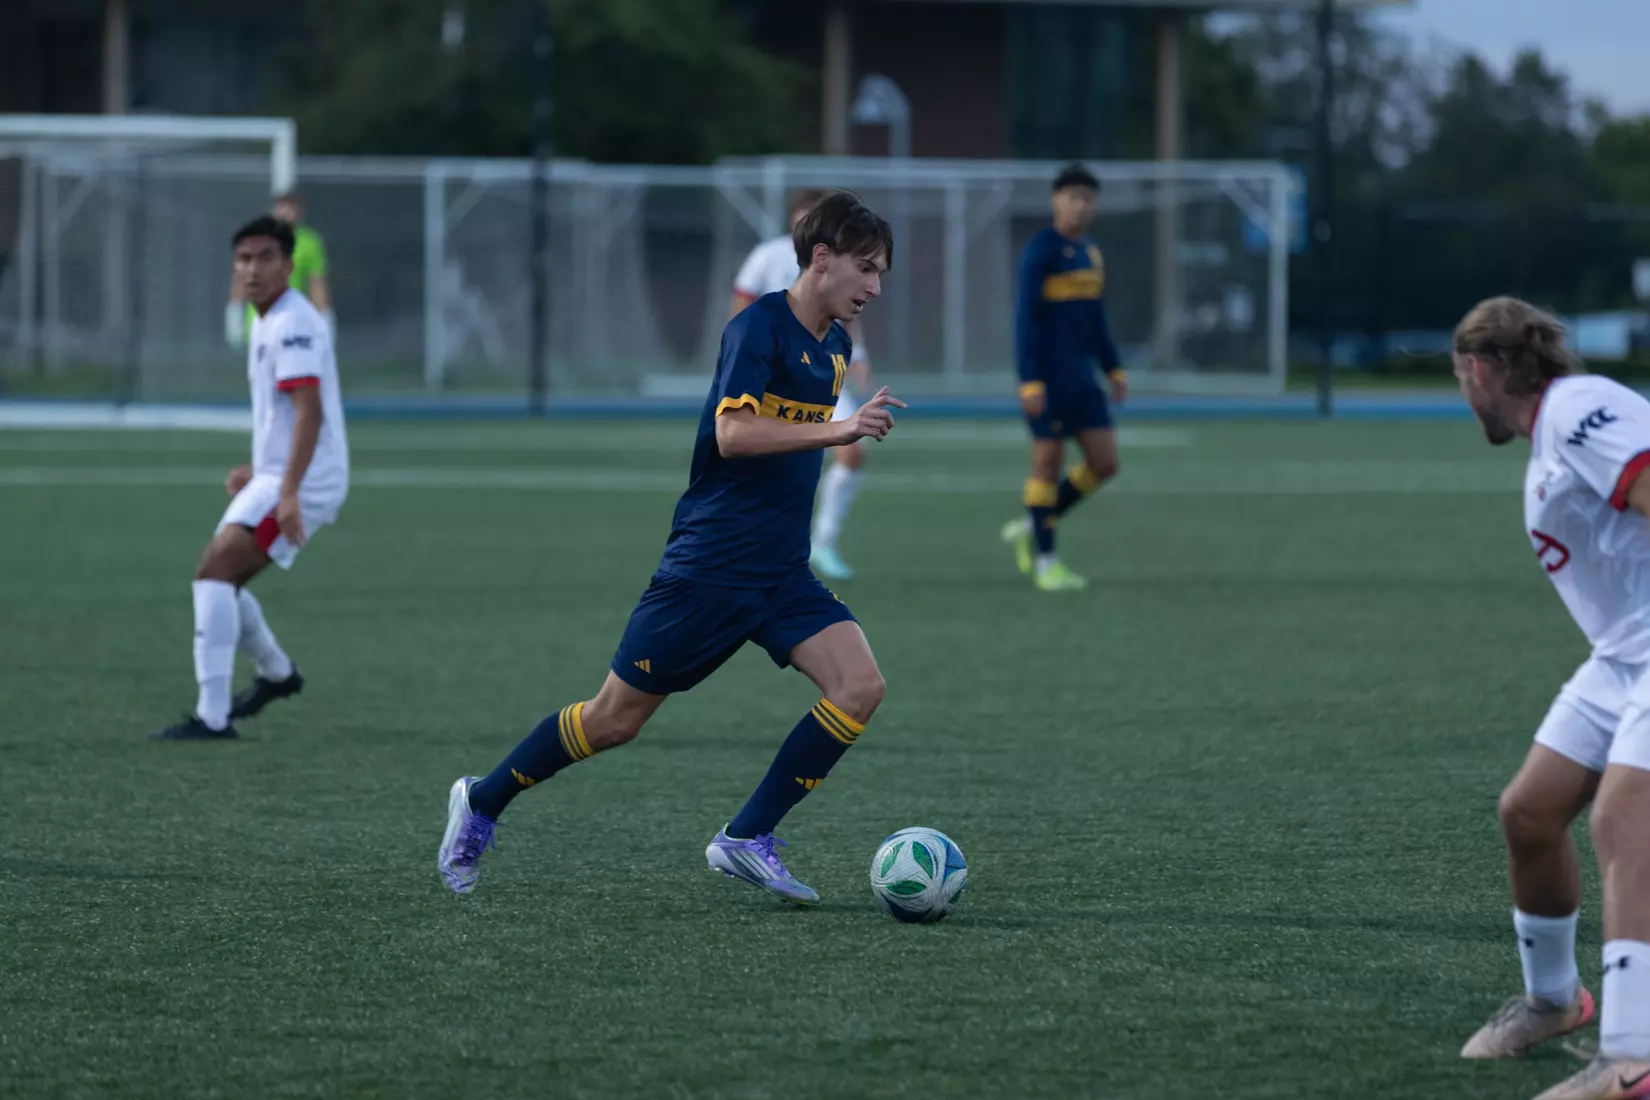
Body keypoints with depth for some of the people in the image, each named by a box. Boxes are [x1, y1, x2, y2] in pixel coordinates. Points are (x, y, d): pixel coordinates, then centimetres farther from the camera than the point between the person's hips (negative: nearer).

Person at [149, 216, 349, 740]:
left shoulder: (292, 324, -17)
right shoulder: (268, 322, 15)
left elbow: (309, 411, -26)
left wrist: (288, 491, -33)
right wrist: (258, 471, 28)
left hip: (306, 482, -10)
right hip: (275, 479, 10)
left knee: (213, 572, -20)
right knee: (222, 582, 20)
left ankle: (212, 717, -23)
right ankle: (276, 673, 44)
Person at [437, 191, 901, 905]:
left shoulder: (834, 348, 11)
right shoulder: (759, 326, -15)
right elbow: (732, 432, -28)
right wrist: (838, 429, -34)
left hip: (782, 571, 7)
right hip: (708, 568, -7)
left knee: (859, 686, -14)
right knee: (616, 719, 1)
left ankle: (746, 839, -6)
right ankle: (481, 804, 23)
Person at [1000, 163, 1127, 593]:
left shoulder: (1090, 253, 14)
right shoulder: (1041, 251, -10)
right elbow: (1026, 318, -15)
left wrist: (1114, 368, 16)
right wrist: (1029, 380, -21)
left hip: (1082, 378, 8)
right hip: (1047, 377, -8)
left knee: (1104, 463, 3)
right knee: (1048, 460, -3)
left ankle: (1031, 527, 18)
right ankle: (1045, 560, 6)